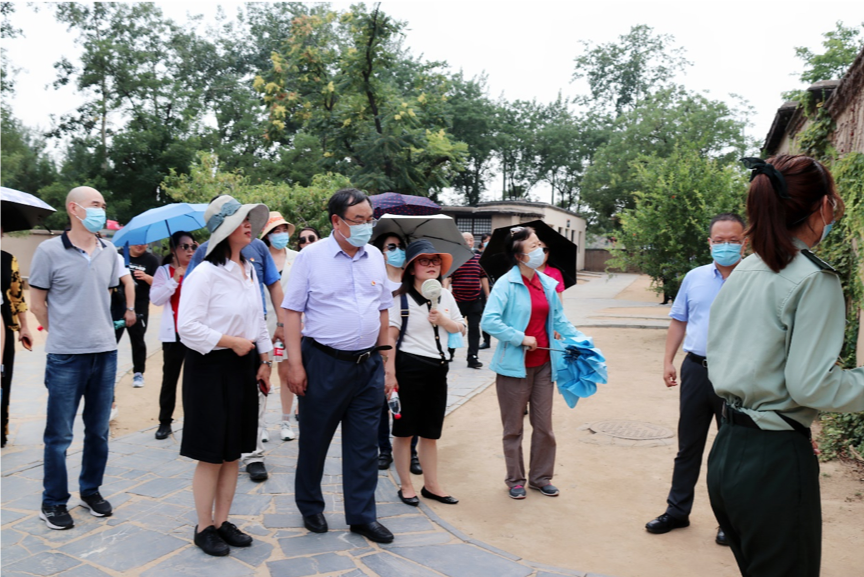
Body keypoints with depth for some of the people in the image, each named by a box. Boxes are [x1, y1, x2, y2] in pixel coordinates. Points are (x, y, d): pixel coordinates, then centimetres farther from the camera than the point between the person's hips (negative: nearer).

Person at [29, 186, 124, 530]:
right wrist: (62, 333, 4)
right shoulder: (50, 251, -7)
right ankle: (53, 502, 21)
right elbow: (37, 303, -1)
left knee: (98, 430, 13)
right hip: (65, 356, -4)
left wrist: (97, 329, 13)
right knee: (59, 434, 5)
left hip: (105, 352, 4)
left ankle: (90, 491, 30)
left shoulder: (109, 252, 6)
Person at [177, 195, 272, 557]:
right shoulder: (204, 274, -15)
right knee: (211, 455, 3)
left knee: (233, 454, 14)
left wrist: (265, 360, 11)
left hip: (243, 368, 7)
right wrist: (232, 342, -15)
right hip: (210, 369, -7)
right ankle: (204, 528, 20)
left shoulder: (249, 271, 9)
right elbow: (188, 327, -19)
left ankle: (222, 522, 28)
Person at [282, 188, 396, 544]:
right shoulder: (311, 256, -6)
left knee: (364, 444, 10)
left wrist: (386, 363, 10)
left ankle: (362, 516, 25)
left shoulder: (375, 257, 7)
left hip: (369, 364, 4)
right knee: (314, 441, 12)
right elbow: (292, 311, -7)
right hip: (324, 363, -3)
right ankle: (310, 507, 34)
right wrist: (294, 364, -13)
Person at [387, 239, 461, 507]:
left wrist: (442, 319, -9)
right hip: (409, 366, -5)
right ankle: (406, 486, 21)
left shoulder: (445, 295, 7)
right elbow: (390, 337, -10)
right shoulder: (401, 298, -8)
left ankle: (431, 485, 26)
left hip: (437, 367, 5)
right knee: (405, 430, 6)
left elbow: (459, 328, 12)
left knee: (430, 432, 14)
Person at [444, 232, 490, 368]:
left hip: (475, 301, 2)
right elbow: (447, 277, -7)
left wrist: (488, 296, 12)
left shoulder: (479, 259, 6)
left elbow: (483, 278, 12)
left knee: (474, 328, 2)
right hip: (458, 300, -2)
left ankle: (472, 357, 7)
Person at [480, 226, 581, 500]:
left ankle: (541, 477, 30)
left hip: (543, 364, 5)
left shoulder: (548, 283, 6)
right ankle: (516, 480, 26)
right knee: (513, 427, 9)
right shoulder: (506, 284, -13)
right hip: (515, 365, -5)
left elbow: (559, 320, 15)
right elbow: (489, 321, -22)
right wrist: (521, 338, -21)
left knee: (544, 425, 12)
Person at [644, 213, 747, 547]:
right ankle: (677, 511, 27)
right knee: (688, 445, 13)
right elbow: (679, 321, 11)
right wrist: (668, 361, 5)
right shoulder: (694, 278, 6)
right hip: (696, 369, 3)